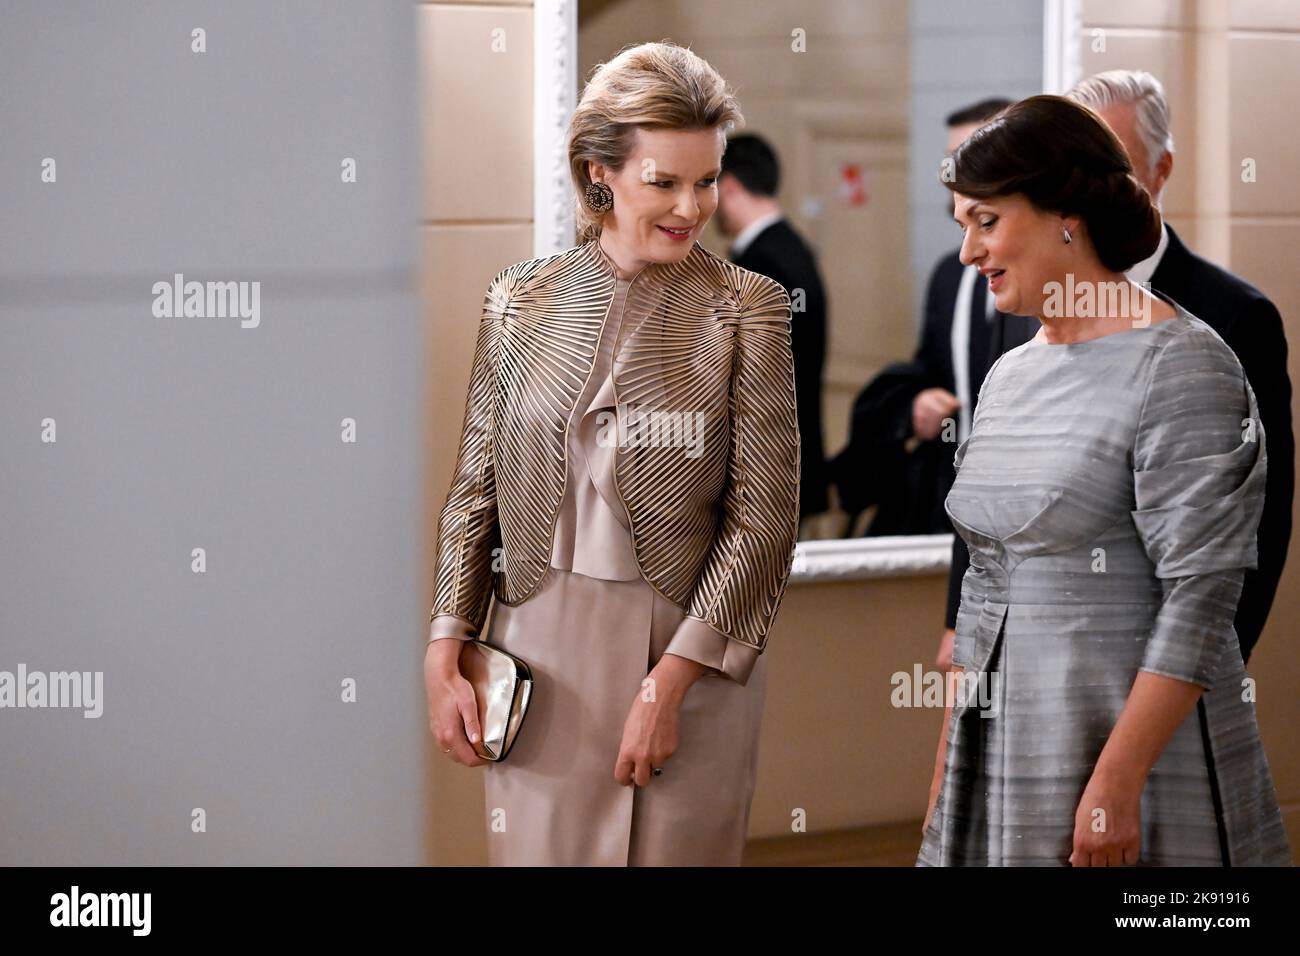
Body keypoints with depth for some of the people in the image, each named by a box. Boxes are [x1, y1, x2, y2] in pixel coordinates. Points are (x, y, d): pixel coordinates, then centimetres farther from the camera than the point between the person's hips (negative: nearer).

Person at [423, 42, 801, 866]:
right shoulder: (522, 301, 6)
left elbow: (765, 517, -6)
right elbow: (476, 489, 10)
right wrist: (445, 655, 0)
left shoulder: (746, 308, -2)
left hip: (690, 651, -2)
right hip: (541, 646, 2)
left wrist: (669, 681, -13)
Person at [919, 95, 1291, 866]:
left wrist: (1116, 782, -21)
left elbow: (1200, 600, -16)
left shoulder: (1179, 365, -11)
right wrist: (944, 784, 15)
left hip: (1139, 739, -7)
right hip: (1003, 751, 7)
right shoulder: (1009, 377, 13)